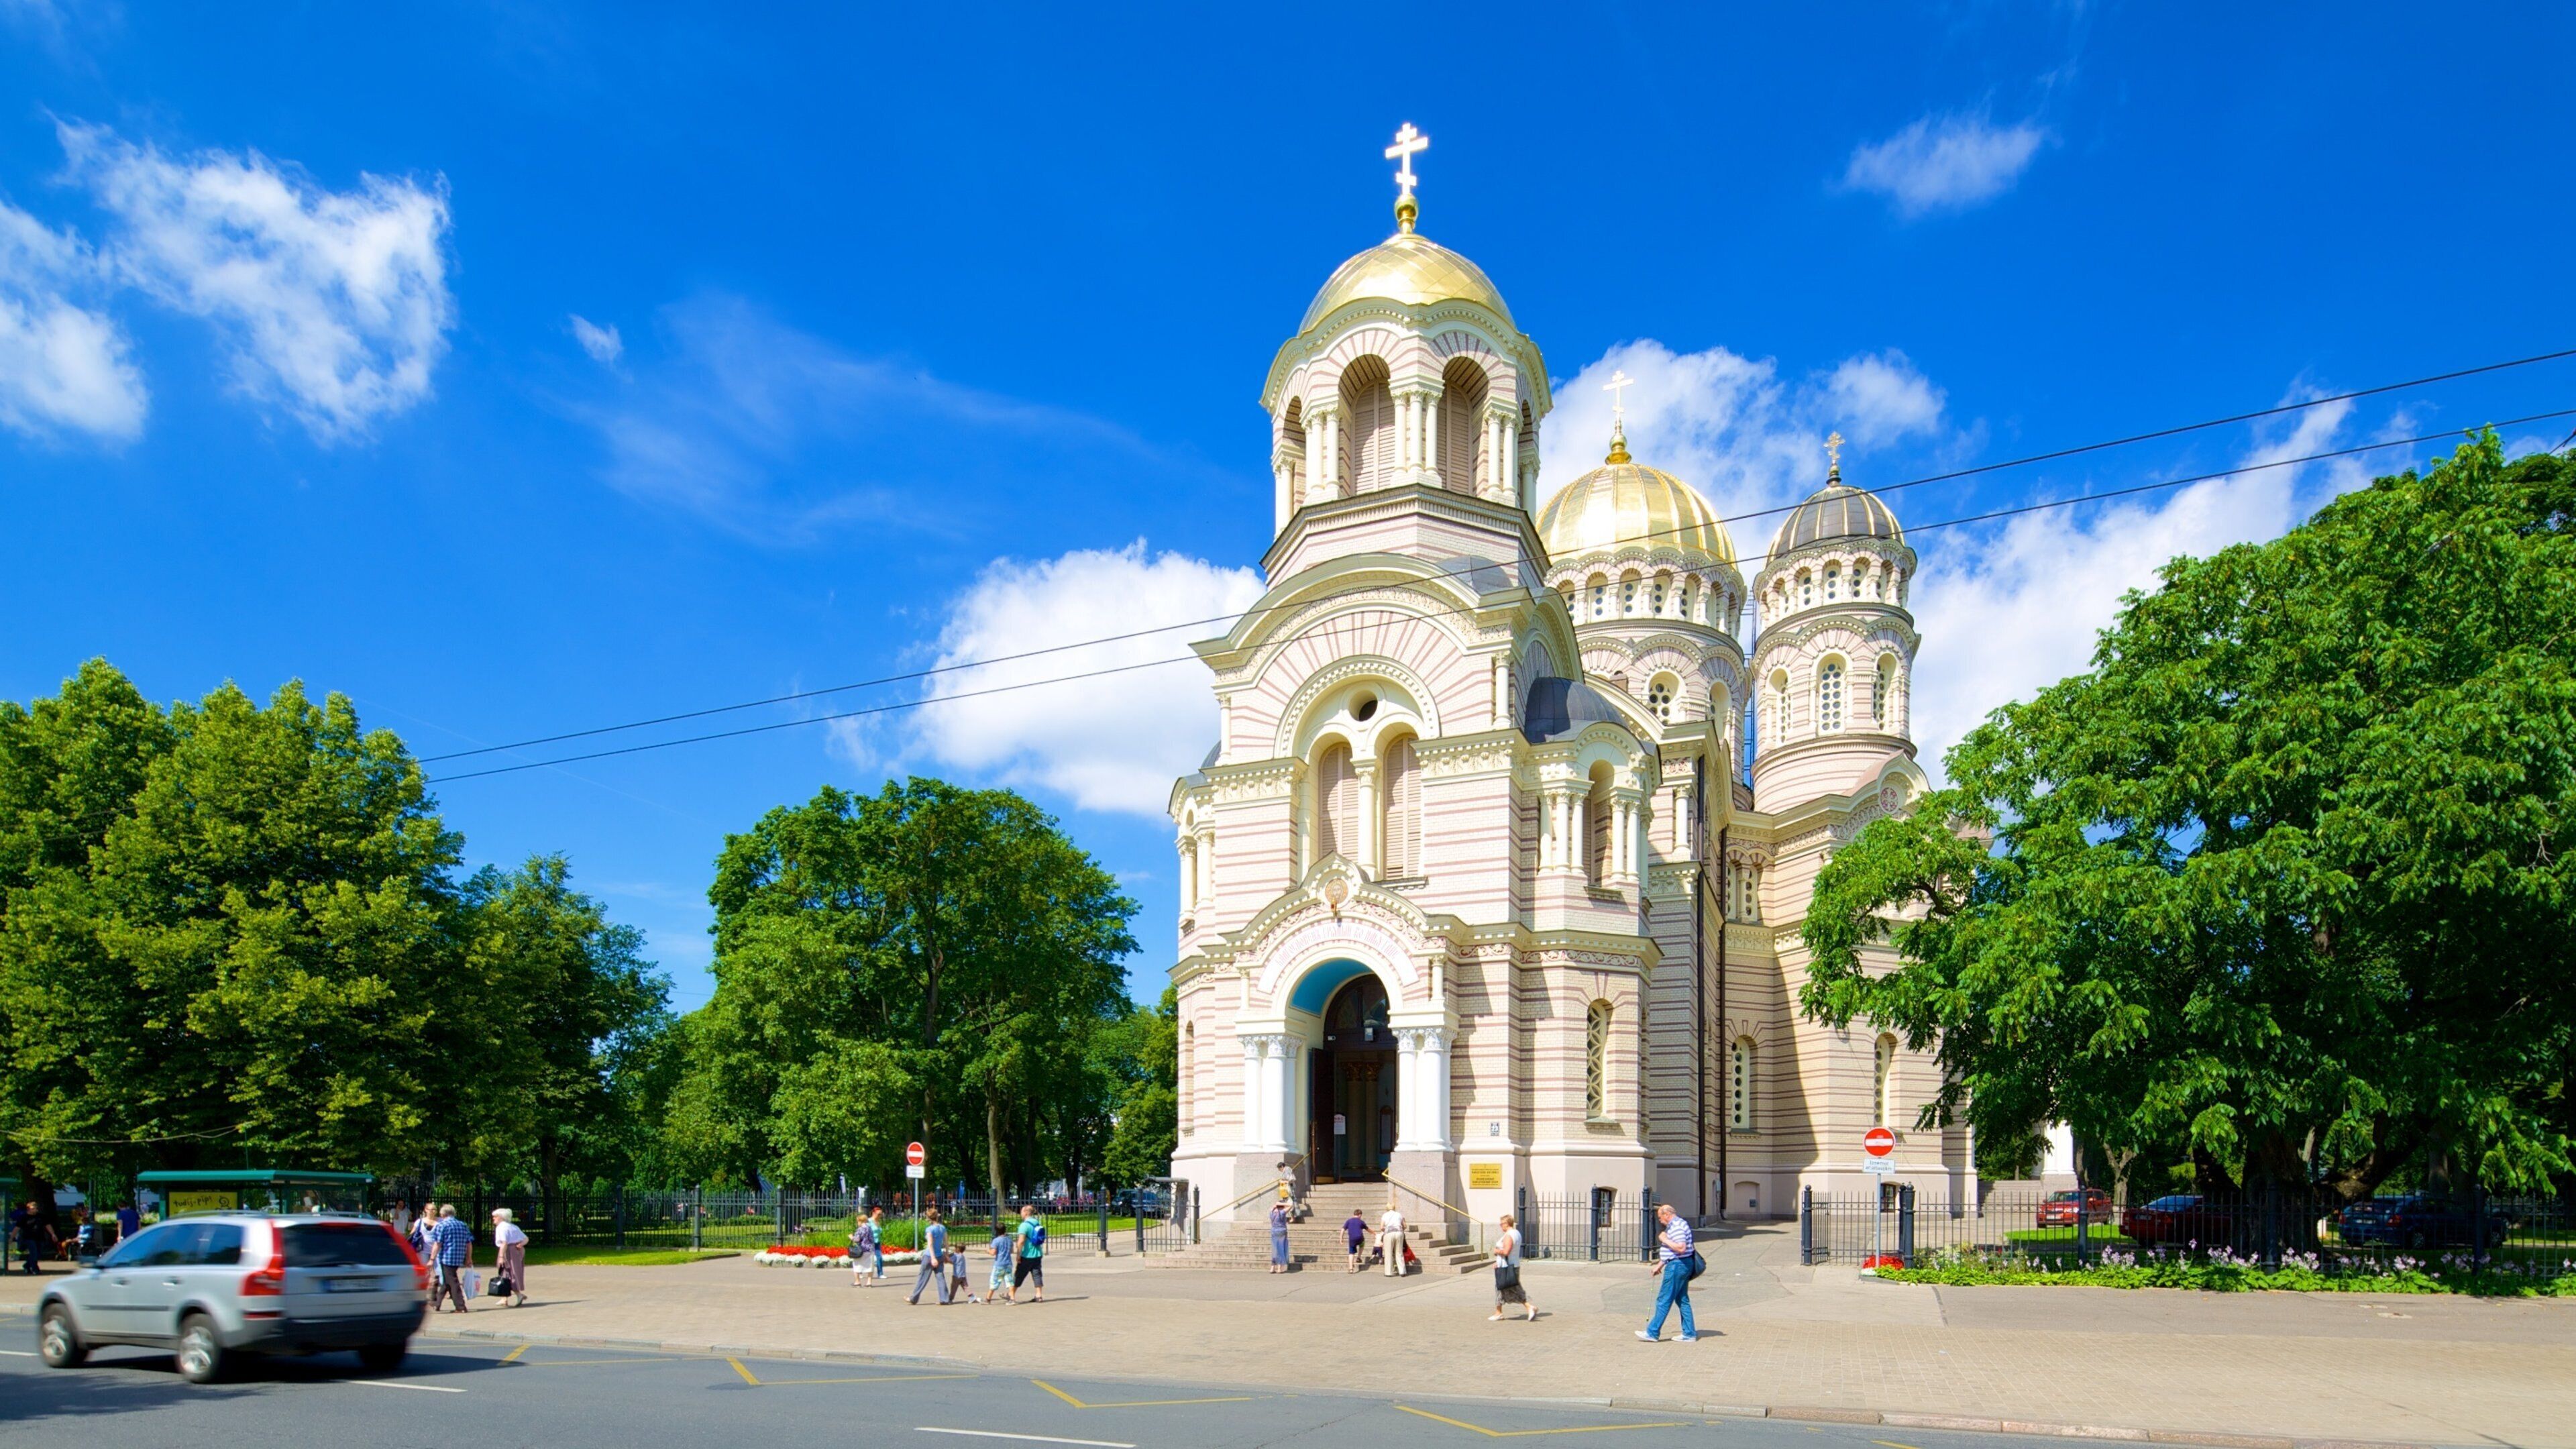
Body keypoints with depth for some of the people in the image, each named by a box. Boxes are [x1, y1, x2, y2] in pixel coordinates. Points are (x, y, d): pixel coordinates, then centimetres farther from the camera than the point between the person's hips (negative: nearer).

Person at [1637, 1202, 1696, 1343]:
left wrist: (1665, 1240, -17)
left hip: (1677, 1266, -11)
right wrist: (1660, 1265, 25)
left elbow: (1681, 1248, -28)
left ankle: (1653, 1333, 0)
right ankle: (1689, 1334, 15)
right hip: (1681, 1265, 11)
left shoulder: (1677, 1227, -17)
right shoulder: (1675, 1225, 18)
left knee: (1664, 1300, -5)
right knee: (1683, 1300, 13)